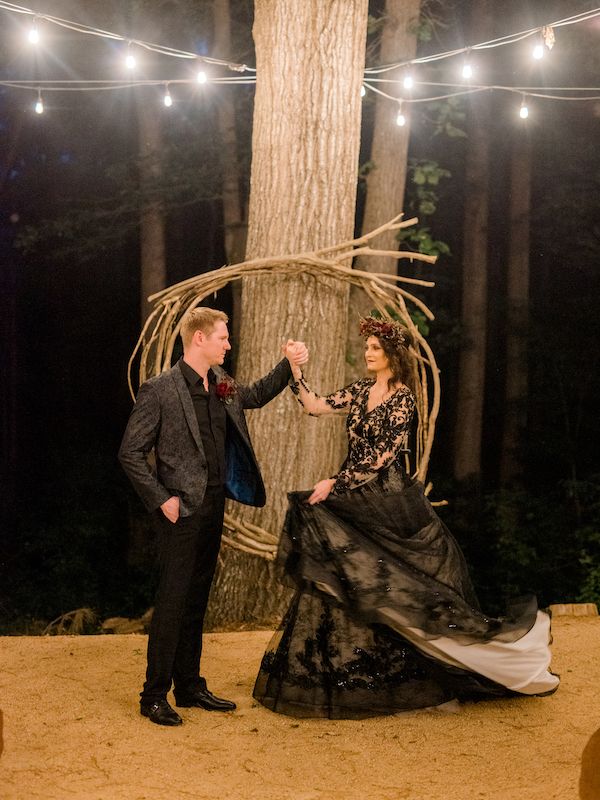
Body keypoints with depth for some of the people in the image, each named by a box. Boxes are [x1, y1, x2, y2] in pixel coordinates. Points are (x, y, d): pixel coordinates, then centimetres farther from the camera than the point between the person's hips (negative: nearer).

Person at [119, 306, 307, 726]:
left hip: (214, 505, 7)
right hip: (183, 510, -7)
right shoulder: (160, 390, -13)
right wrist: (161, 499, -14)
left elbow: (255, 396, 30)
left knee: (197, 600, 14)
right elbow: (131, 453, -10)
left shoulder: (221, 383, 9)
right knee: (172, 601, -4)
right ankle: (155, 695, 4)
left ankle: (190, 686, 23)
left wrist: (289, 365, 17)